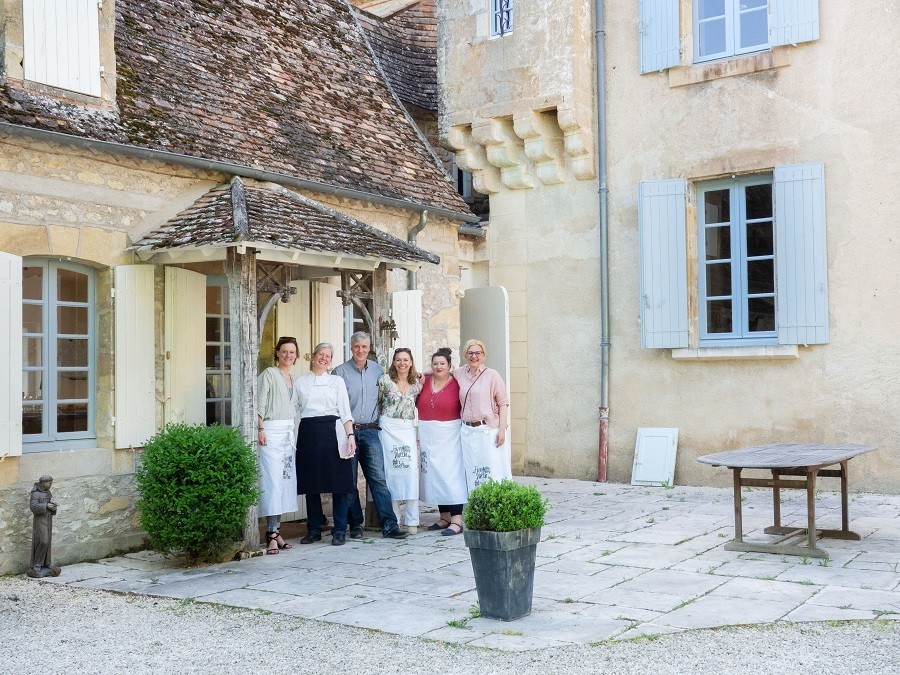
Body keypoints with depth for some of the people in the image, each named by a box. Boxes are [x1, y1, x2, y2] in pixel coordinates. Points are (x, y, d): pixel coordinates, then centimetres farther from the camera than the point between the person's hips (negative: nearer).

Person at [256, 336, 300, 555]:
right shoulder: (269, 374, -3)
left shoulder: (293, 379, 18)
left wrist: (293, 433, 14)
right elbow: (260, 404, -8)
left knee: (286, 479, 4)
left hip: (289, 431, 7)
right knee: (273, 480, -10)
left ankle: (276, 531, 10)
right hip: (271, 431, -7)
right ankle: (272, 534, -9)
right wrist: (260, 429, -15)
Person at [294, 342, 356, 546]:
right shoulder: (299, 382, 13)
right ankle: (313, 530, 15)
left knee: (339, 483, -4)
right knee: (310, 483, 4)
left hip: (332, 432, -1)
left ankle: (340, 531, 3)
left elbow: (345, 412, 5)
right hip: (308, 433, 1)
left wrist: (350, 435, -7)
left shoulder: (337, 381, 11)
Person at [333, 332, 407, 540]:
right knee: (350, 481, 3)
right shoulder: (340, 372, 1)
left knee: (378, 478, -5)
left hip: (371, 431, 2)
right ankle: (356, 525, 12)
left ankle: (389, 525, -7)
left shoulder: (377, 370, 11)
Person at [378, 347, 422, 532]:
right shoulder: (385, 380, 0)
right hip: (388, 427, -2)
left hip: (408, 428, 2)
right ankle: (393, 519, 7)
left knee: (412, 470, -6)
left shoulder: (416, 383, 9)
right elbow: (378, 402, 9)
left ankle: (412, 520, -1)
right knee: (391, 470, -1)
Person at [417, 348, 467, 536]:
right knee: (434, 476, 9)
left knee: (450, 475, -8)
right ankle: (445, 517, 20)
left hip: (449, 435, -5)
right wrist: (418, 388, 2)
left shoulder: (456, 384, -6)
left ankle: (457, 521, -7)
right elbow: (418, 406, 15)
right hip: (427, 436, 5)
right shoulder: (424, 381, 7)